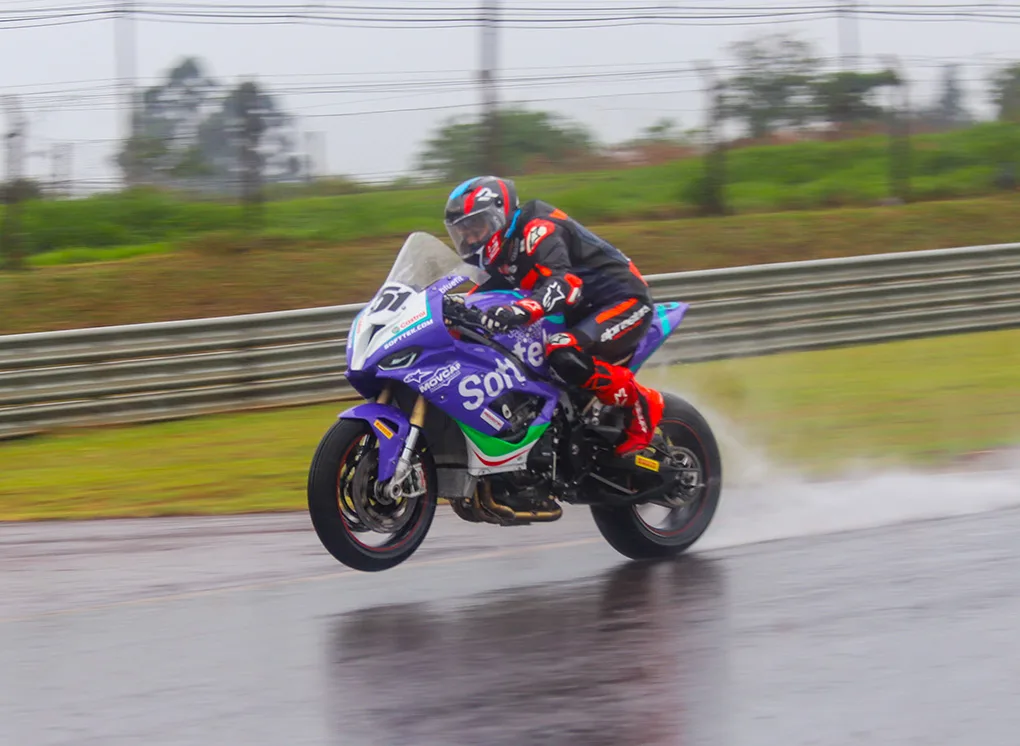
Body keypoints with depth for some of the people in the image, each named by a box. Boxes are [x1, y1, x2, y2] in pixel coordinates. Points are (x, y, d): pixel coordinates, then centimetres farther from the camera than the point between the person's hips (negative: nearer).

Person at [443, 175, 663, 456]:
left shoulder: (537, 229, -20)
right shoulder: (499, 254, 11)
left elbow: (564, 283, -37)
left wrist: (521, 310, -54)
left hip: (623, 302, -11)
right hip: (583, 315, 11)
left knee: (564, 354, -37)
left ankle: (641, 403, -18)